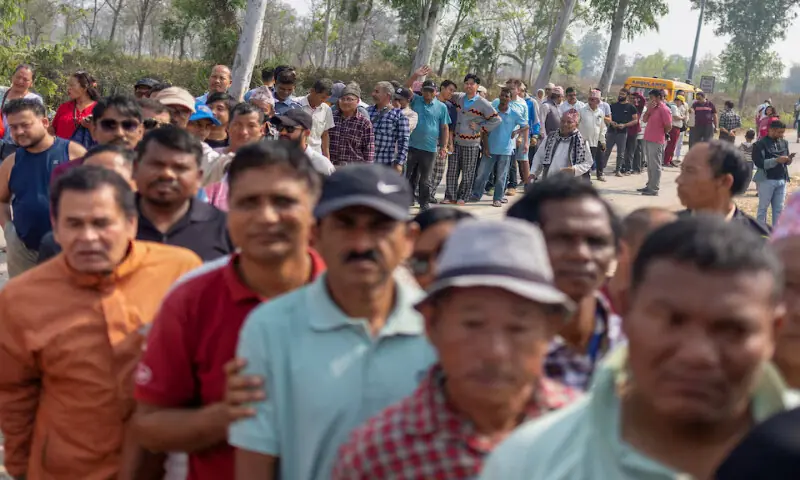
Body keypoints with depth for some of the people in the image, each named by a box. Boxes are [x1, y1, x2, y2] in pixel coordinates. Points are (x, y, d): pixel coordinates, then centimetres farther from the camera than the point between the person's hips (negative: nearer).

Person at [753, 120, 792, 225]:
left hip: (782, 180, 5)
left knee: (779, 208, 9)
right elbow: (759, 163, -16)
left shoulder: (784, 143, 10)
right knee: (763, 208, 5)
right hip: (766, 180, -5)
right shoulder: (760, 144, -8)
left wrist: (789, 159, -7)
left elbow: (786, 162, 17)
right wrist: (776, 160, -23)